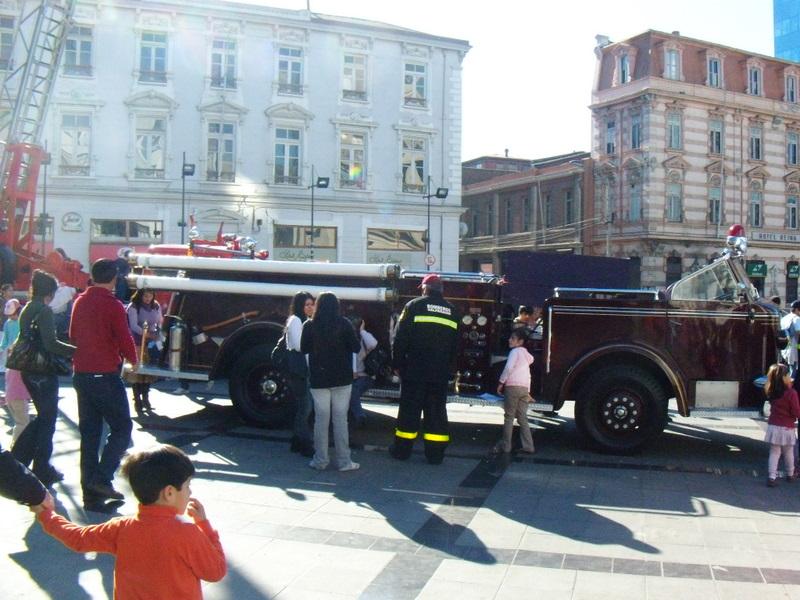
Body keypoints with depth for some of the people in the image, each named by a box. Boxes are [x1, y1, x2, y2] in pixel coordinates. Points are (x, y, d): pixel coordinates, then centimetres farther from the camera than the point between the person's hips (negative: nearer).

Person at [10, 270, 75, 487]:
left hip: (29, 370, 8)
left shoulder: (26, 310, 11)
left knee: (43, 416, 21)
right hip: (44, 371, -8)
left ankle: (17, 458, 18)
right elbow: (50, 344, -22)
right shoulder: (44, 310, -16)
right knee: (47, 419, 4)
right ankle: (42, 471, 12)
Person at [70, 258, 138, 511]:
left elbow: (73, 335, 19)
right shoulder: (113, 305, -13)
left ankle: (91, 493, 12)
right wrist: (133, 359, 7)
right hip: (106, 375, -7)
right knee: (121, 428, 4)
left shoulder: (80, 302, 8)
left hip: (81, 374, 7)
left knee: (89, 433, 10)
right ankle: (102, 478, -10)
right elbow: (124, 339, -12)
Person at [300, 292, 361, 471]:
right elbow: (355, 347, -4)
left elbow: (304, 349, 6)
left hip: (318, 379, 1)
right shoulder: (344, 324, -7)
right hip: (342, 379, -1)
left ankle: (320, 460, 12)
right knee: (340, 419, 5)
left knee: (321, 419, 8)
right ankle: (344, 461, 7)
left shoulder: (309, 325, -4)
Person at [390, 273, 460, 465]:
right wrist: (450, 369, 21)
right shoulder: (452, 311, 10)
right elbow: (455, 345, 15)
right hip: (441, 373, 3)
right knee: (437, 411, 7)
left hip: (415, 370, -3)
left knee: (409, 408, 5)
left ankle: (402, 449, 12)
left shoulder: (414, 306, -3)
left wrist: (397, 363, 1)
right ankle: (435, 453, 9)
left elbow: (401, 338, -6)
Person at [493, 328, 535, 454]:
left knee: (509, 416, -2)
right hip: (525, 388, 8)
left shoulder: (515, 351, -3)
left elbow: (509, 367, -14)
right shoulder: (527, 354, 23)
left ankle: (505, 445, 2)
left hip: (513, 386, -8)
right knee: (522, 418, 8)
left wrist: (501, 382, -7)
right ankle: (528, 446, 3)